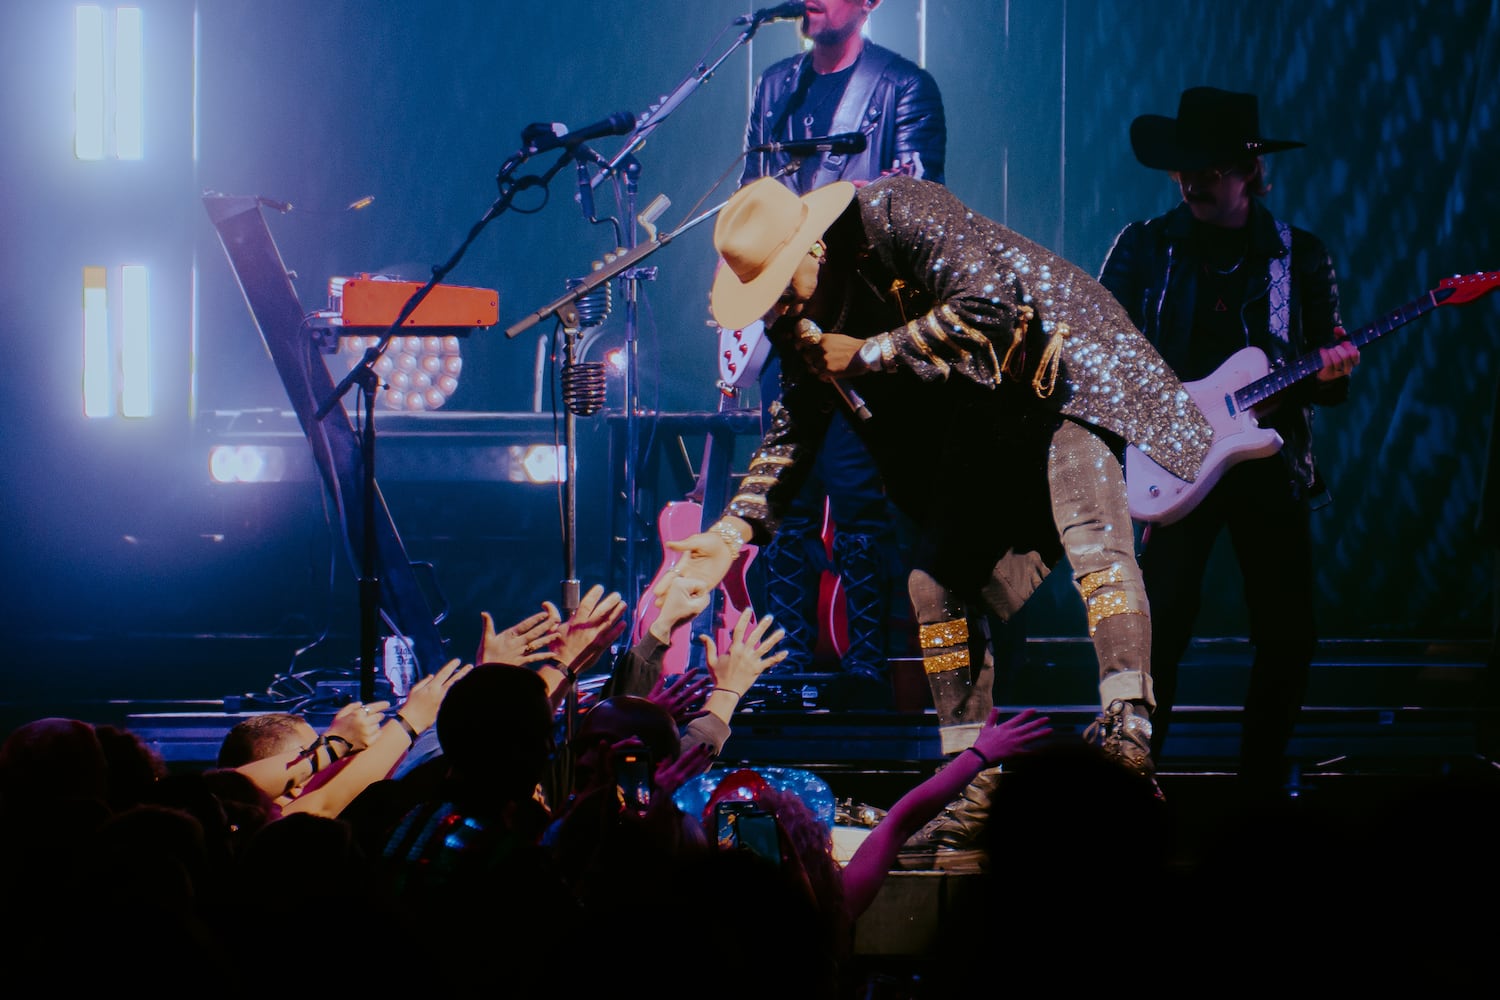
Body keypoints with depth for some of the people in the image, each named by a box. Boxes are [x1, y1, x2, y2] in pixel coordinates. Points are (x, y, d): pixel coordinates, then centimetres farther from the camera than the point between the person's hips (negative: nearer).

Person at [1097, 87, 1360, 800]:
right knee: (1158, 630, -11)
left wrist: (1330, 374, -15)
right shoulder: (1144, 247, 2)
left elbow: (1329, 389, 8)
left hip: (1271, 468, 2)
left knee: (1288, 638, 1)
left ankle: (1261, 784, 18)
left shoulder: (1301, 257, 4)